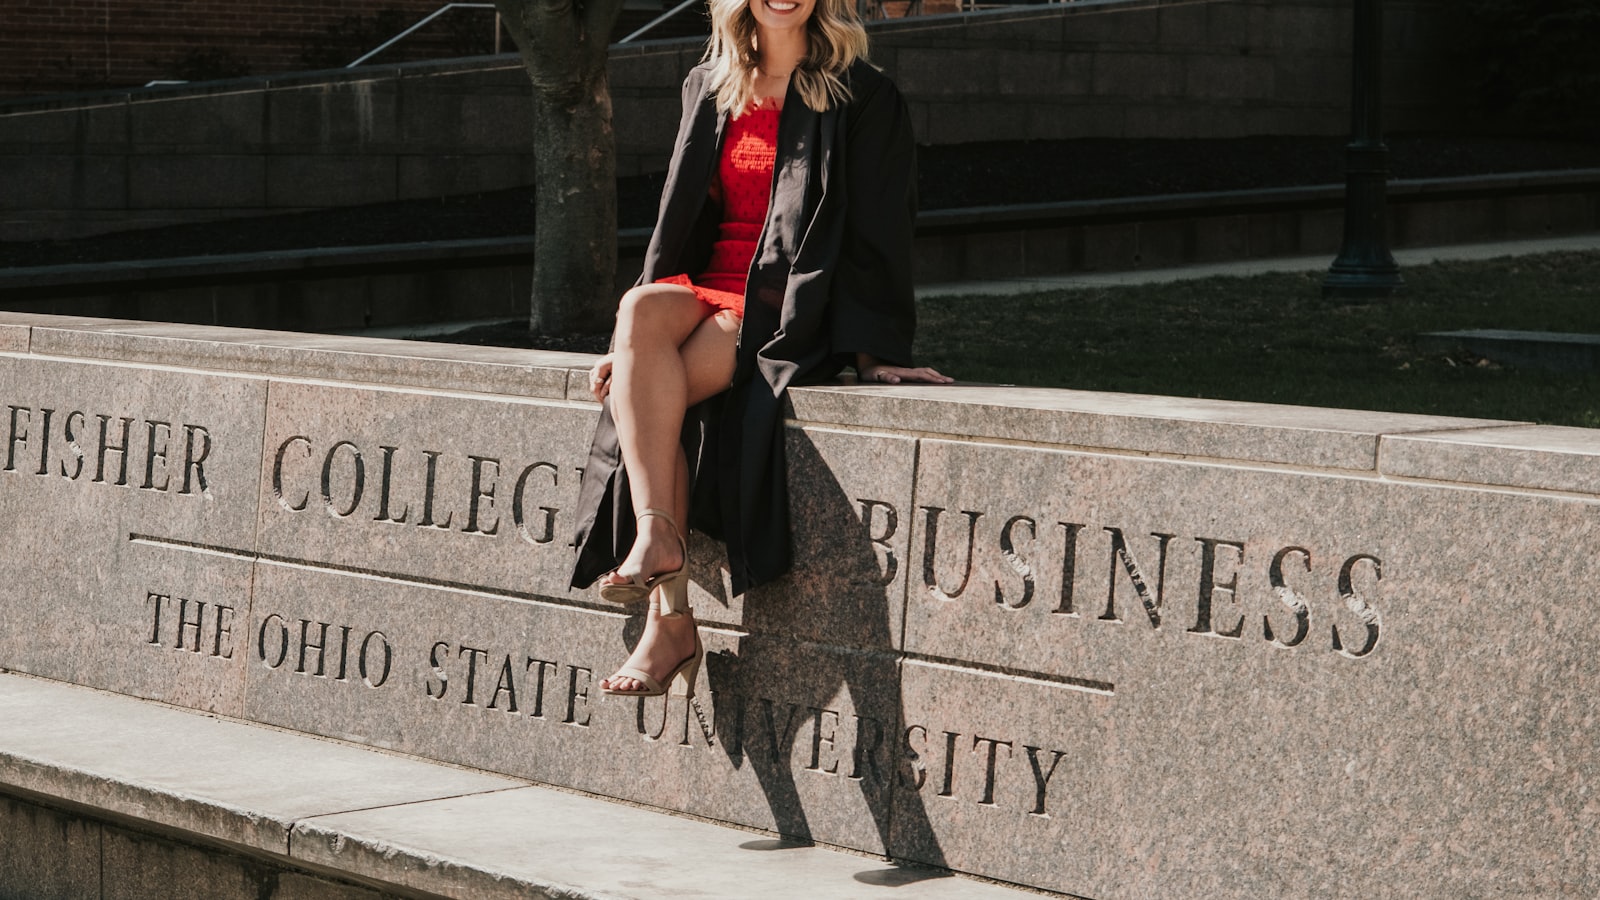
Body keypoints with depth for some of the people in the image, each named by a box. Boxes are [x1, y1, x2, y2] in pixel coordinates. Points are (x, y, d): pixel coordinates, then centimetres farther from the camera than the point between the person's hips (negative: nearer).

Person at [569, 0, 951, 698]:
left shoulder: (864, 101, 1)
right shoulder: (709, 90, 17)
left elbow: (877, 235, -2)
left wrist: (872, 350, -11)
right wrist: (642, 340, 12)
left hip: (795, 314, -5)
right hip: (706, 292, 5)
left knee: (661, 394, -29)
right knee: (640, 310, -31)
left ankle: (668, 622, -30)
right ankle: (656, 538, -39)